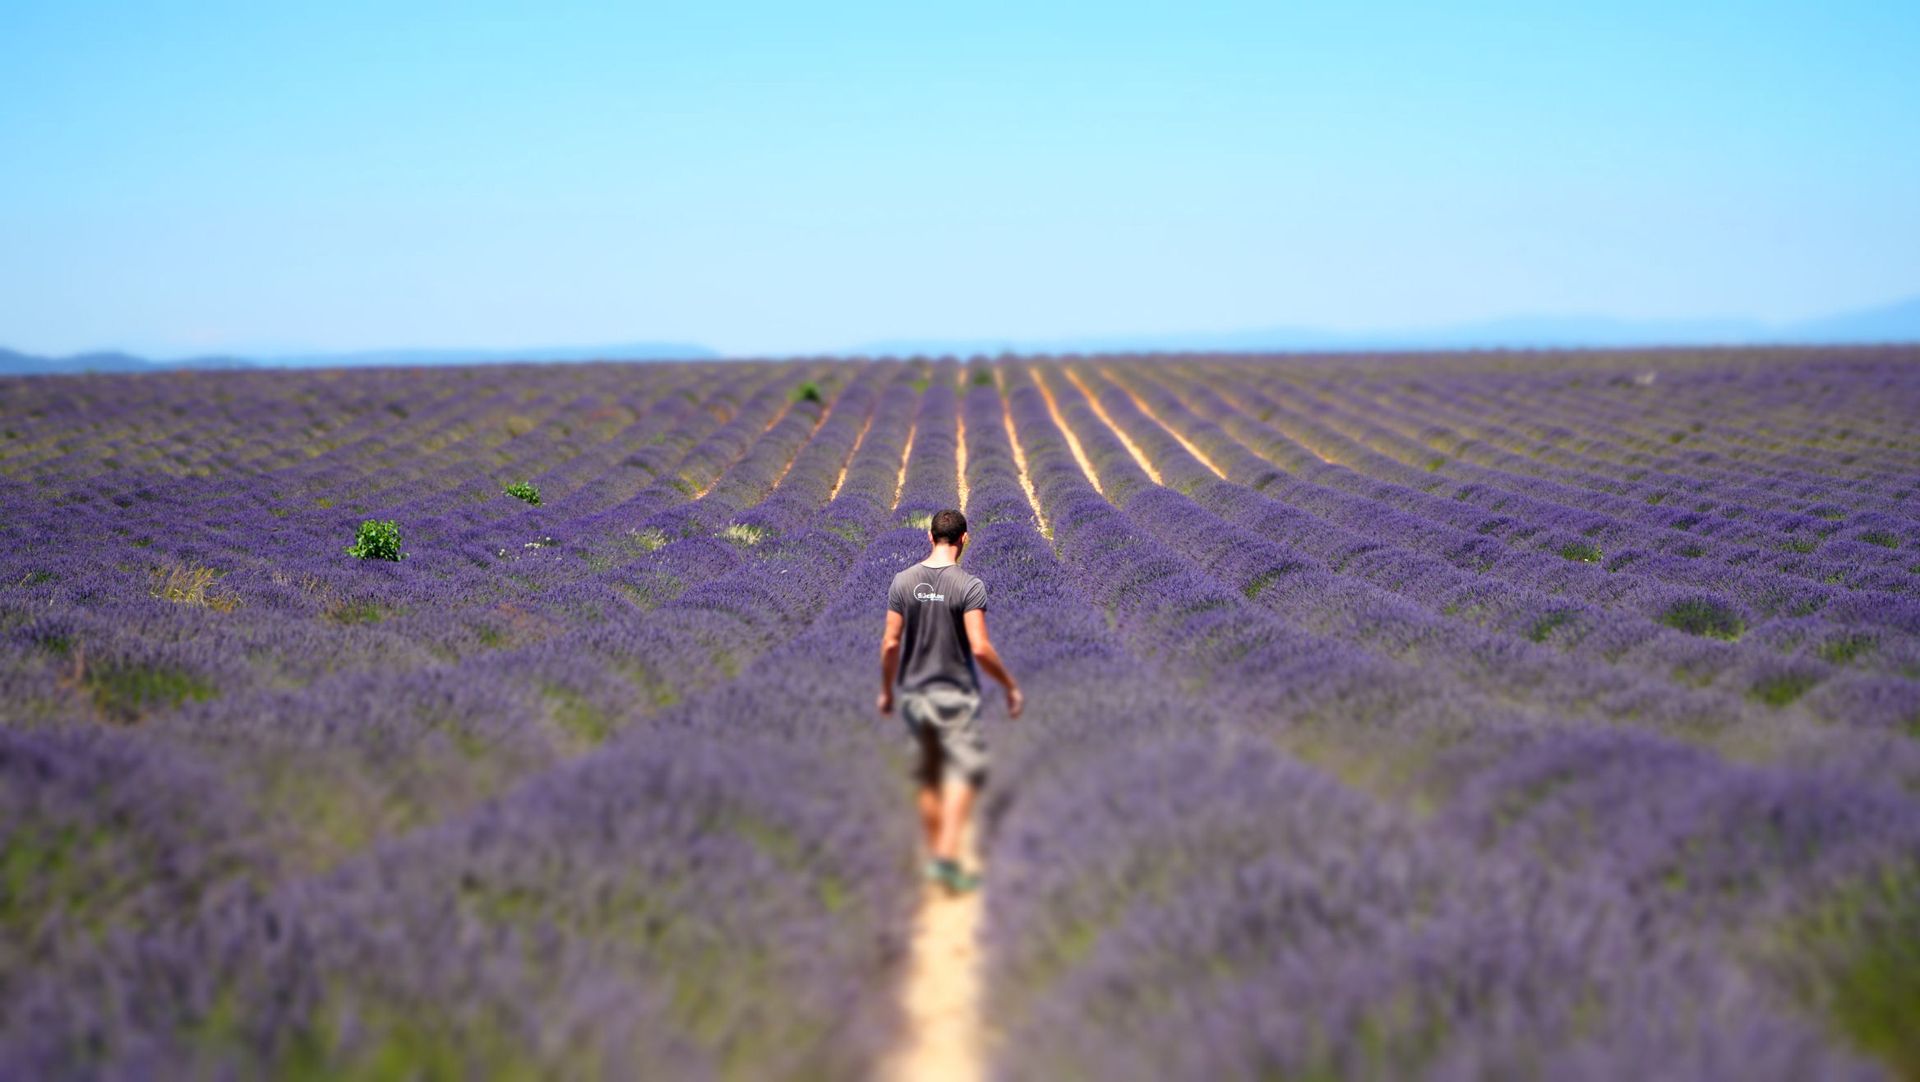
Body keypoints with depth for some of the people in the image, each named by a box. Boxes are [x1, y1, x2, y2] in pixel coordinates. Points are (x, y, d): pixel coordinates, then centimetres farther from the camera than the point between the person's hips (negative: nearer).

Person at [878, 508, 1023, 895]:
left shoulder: (903, 582, -1)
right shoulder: (970, 586, -14)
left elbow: (890, 643, 0)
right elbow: (980, 647, -19)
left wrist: (886, 690, 12)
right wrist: (1010, 685, -7)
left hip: (914, 693, 5)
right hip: (956, 695, -5)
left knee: (930, 776, 16)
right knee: (964, 771, 2)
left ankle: (934, 855, 23)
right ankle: (947, 856, -12)